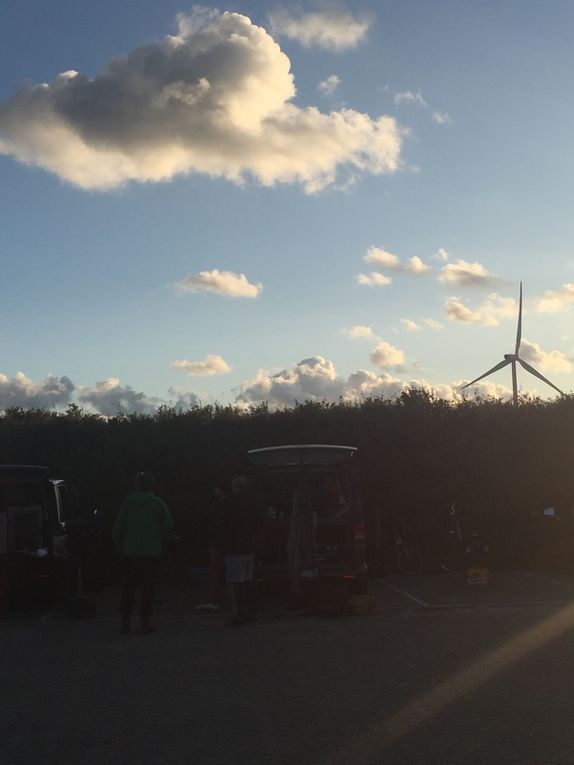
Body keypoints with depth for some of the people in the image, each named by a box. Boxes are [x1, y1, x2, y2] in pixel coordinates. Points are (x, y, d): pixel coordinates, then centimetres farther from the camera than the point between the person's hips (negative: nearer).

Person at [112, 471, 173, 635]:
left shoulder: (128, 502, 3)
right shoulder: (157, 503, -4)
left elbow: (118, 527, 4)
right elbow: (168, 525, -5)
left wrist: (120, 547, 13)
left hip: (131, 550, 2)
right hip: (151, 551, -2)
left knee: (129, 585, 9)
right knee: (147, 585, 2)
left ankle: (125, 621, 7)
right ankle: (145, 621, 0)